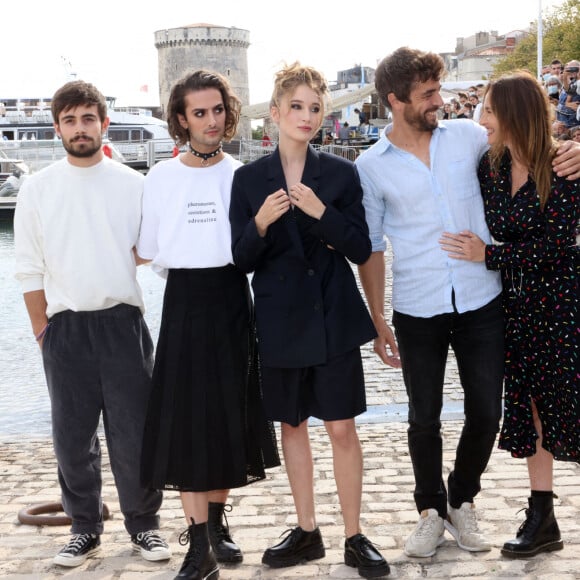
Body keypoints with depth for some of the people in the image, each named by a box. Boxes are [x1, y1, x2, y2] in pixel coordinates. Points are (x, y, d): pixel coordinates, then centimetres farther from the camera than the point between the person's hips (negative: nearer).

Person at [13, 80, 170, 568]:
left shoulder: (133, 184, 2)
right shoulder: (38, 189, 4)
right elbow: (30, 270, 5)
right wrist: (43, 332, 5)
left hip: (123, 322, -1)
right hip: (65, 327, 1)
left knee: (133, 436, 4)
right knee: (72, 437, 9)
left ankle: (143, 525, 23)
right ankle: (85, 528, 26)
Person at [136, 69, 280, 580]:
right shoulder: (162, 178, 1)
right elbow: (149, 251, 9)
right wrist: (186, 270, 4)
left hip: (233, 299, 1)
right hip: (184, 302, -1)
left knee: (230, 416, 9)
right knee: (187, 419, -3)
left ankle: (217, 521, 27)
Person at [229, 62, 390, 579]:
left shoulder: (341, 173, -1)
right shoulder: (249, 179, 0)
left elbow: (361, 250, -5)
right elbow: (243, 260, -2)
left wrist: (322, 212, -19)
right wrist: (260, 223, -21)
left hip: (333, 317, -1)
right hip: (281, 319, 2)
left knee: (342, 427, 1)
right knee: (292, 425, 13)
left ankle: (355, 537, 15)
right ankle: (306, 532, 27)